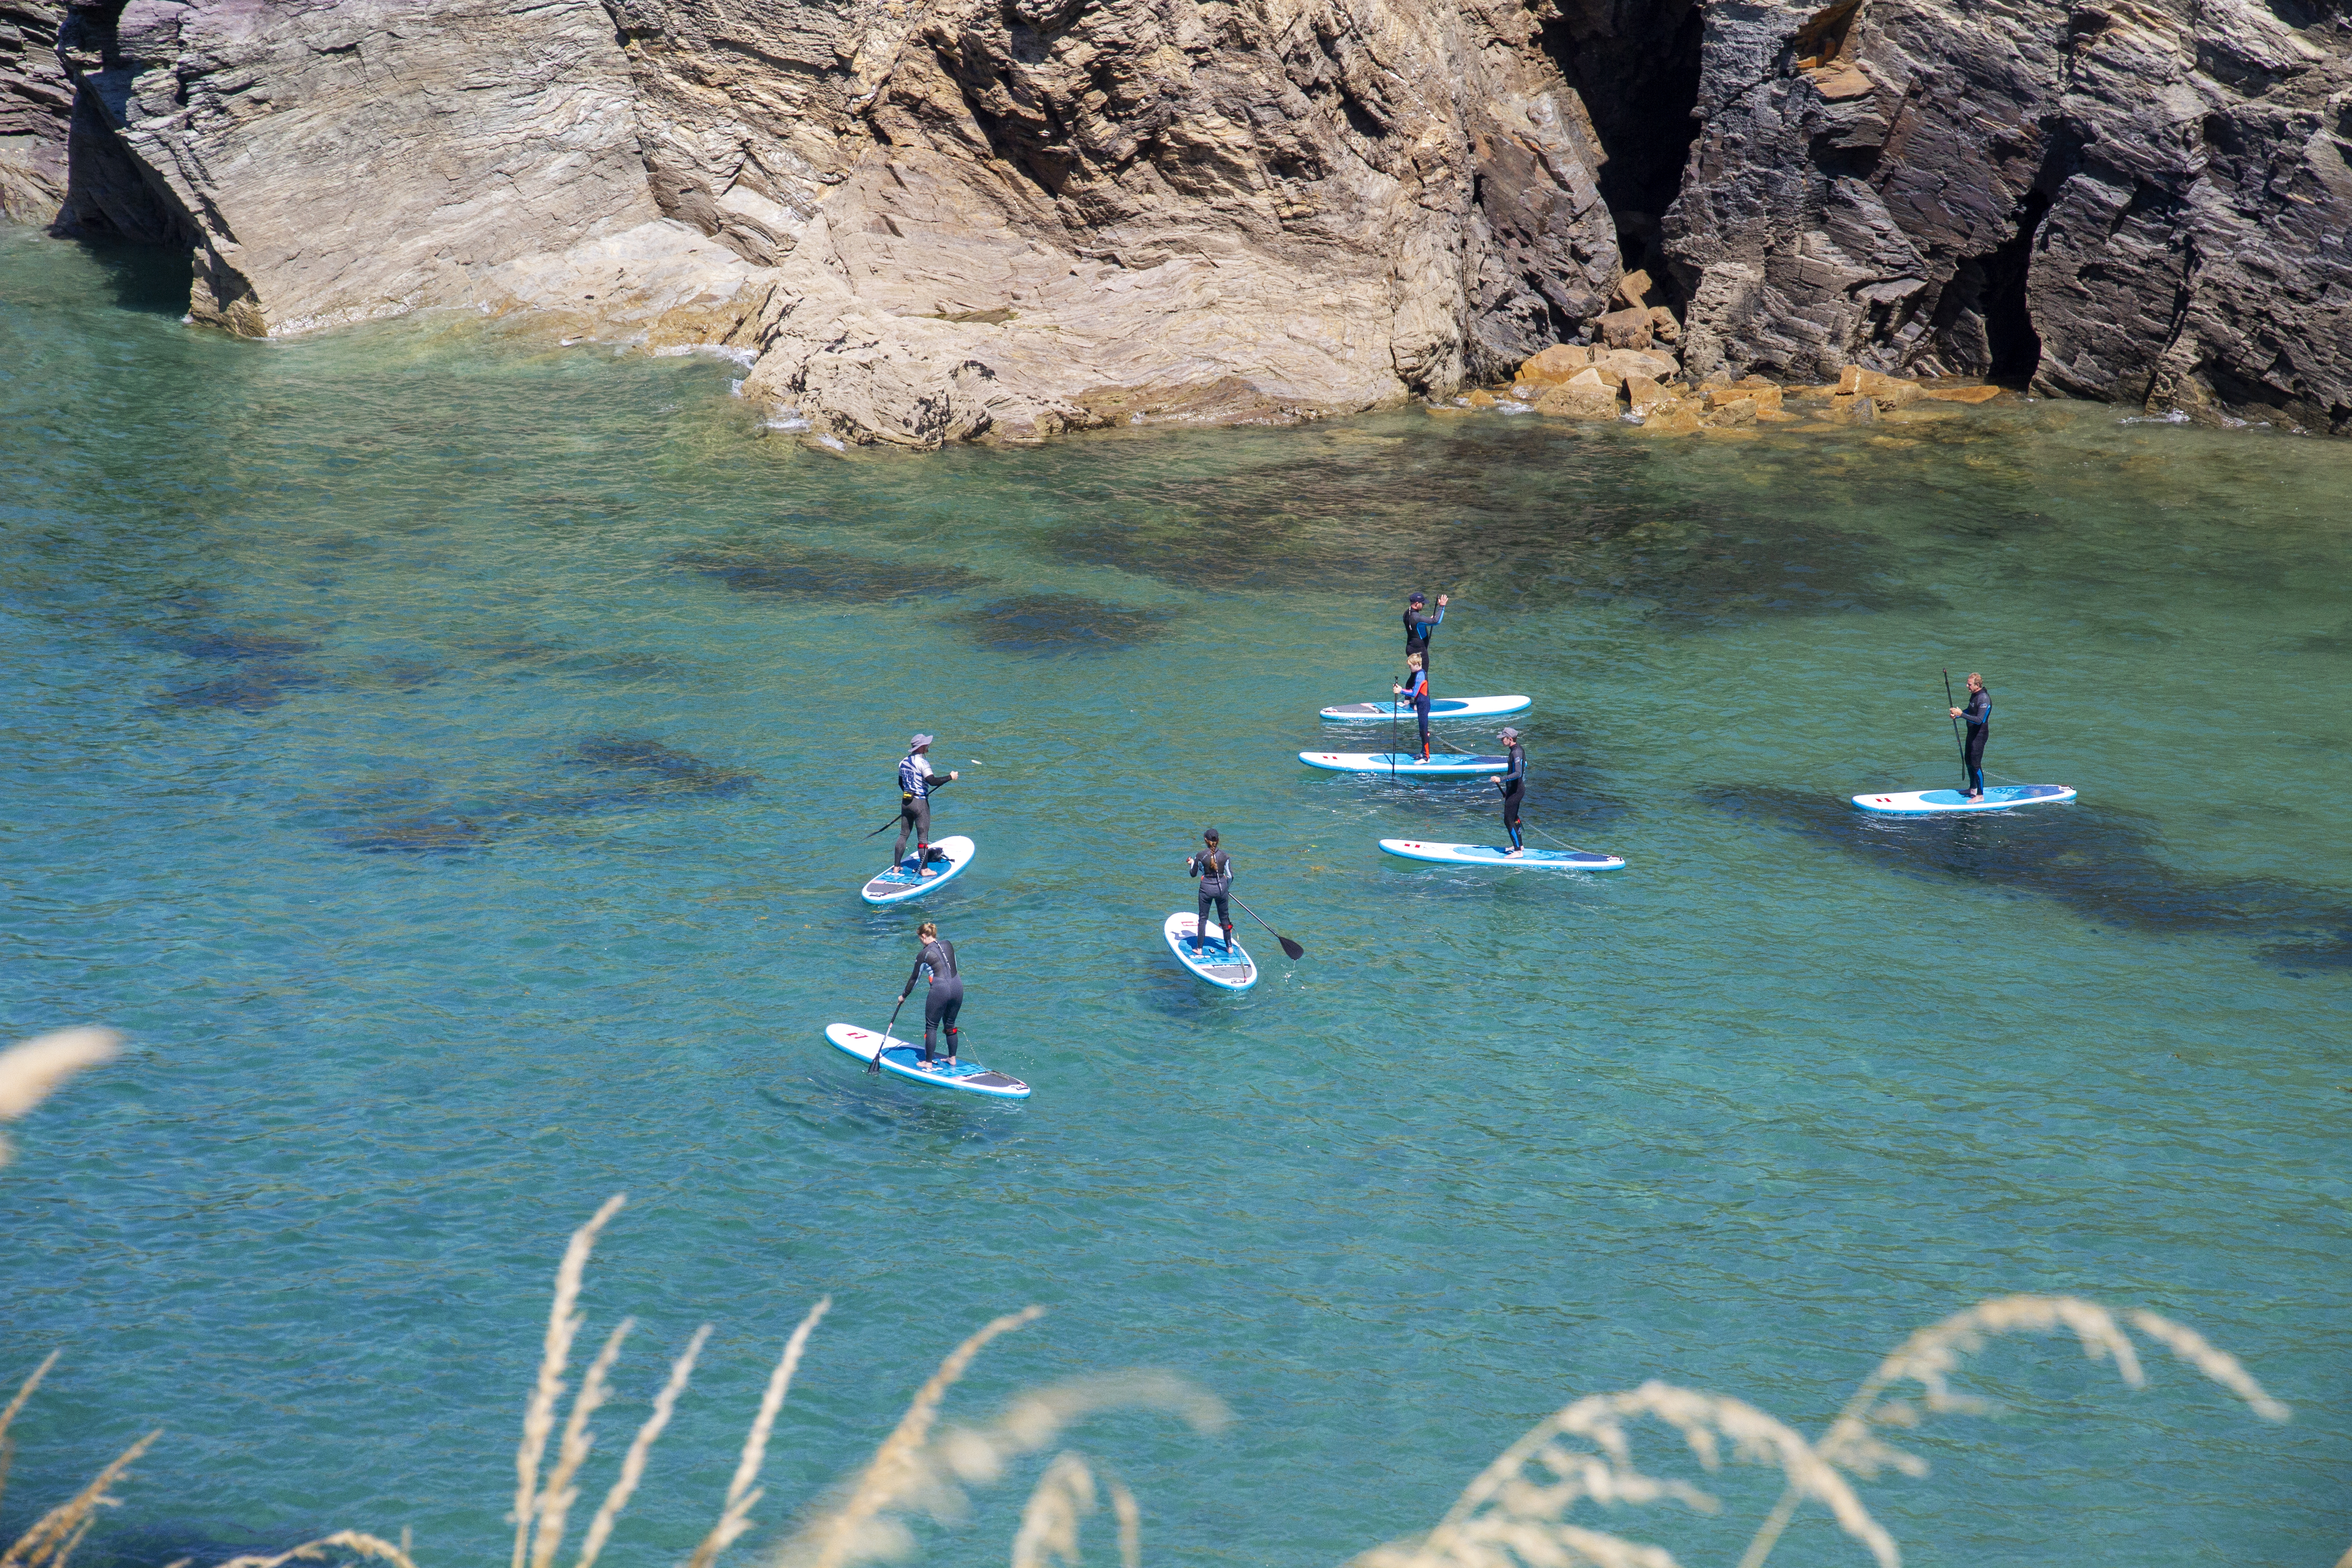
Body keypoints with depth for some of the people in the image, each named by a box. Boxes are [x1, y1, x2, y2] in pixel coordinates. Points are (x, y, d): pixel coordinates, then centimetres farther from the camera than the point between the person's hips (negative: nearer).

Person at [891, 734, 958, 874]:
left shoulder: (903, 762, 8)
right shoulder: (922, 762, -16)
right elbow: (933, 781, -26)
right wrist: (950, 778, -16)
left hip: (906, 802, 7)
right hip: (920, 803, -7)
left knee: (903, 835, 14)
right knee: (923, 837, 0)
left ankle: (896, 867, 16)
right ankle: (924, 869, 3)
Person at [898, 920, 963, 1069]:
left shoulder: (924, 955, -5)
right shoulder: (948, 944, 8)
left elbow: (915, 978, 5)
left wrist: (904, 996, 17)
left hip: (940, 990, -6)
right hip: (957, 987, 6)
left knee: (931, 1027, 6)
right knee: (950, 1024, 20)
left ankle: (928, 1064, 9)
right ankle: (952, 1059, 27)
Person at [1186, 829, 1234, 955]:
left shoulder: (1200, 856, -12)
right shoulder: (1225, 856, -7)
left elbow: (1193, 874, 0)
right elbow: (1230, 876, -1)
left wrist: (1191, 864, 21)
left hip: (1206, 889, -2)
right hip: (1221, 889, 2)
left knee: (1203, 918, 10)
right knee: (1224, 917, 17)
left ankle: (1199, 949, 12)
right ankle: (1229, 947, 24)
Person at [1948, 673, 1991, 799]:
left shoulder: (1984, 699, -25)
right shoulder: (1974, 694, 5)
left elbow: (1979, 720, -31)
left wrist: (1962, 715, -33)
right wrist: (1957, 715, 5)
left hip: (1980, 734, -10)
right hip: (1972, 732, 10)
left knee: (1976, 764, -7)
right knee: (1968, 760, 21)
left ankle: (1980, 795, 1)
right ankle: (1973, 789, 37)